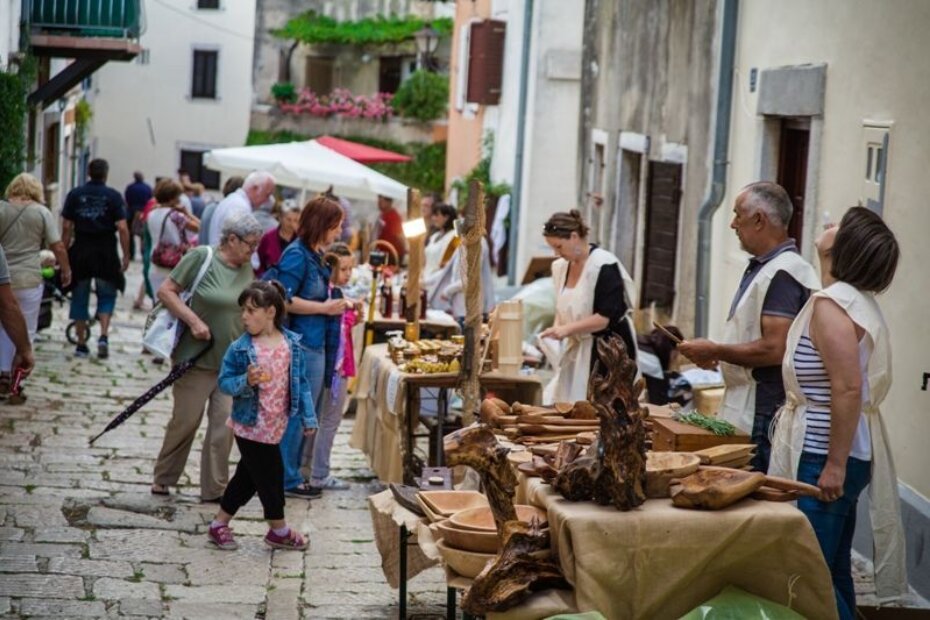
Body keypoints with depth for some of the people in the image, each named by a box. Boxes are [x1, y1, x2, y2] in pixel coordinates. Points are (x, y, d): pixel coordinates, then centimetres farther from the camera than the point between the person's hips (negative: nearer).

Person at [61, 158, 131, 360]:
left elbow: (66, 227, 0)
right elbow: (122, 228, -9)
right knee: (107, 296, 13)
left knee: (80, 298, 11)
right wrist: (126, 255, -3)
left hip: (81, 251, 2)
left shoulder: (75, 194, 2)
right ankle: (104, 336, -6)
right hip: (106, 252, -1)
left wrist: (64, 253, 8)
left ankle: (81, 344, 13)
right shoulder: (113, 196, -4)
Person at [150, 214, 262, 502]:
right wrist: (194, 321, -18)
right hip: (196, 358, -5)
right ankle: (163, 479, 22)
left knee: (224, 425, 1)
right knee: (185, 421, 4)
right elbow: (166, 291, -10)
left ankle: (215, 489, 10)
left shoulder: (247, 270, 8)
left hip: (232, 363, 5)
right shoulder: (201, 257, -10)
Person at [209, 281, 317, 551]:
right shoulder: (240, 348, -13)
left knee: (248, 476, 14)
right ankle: (279, 531, 22)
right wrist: (246, 381, -28)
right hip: (251, 425, -5)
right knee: (270, 475, 2)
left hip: (275, 425, 5)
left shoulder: (291, 343, -2)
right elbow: (225, 382, -8)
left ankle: (219, 525, 28)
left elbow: (300, 383, 5)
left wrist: (308, 418, 6)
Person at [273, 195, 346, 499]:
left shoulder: (315, 255, 13)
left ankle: (291, 474, 26)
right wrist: (325, 308, -16)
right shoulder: (296, 255, -14)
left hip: (316, 345, 10)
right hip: (301, 345, -10)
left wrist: (338, 305, 9)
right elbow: (284, 300, -21)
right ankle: (287, 479, 6)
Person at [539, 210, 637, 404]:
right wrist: (556, 330, -1)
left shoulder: (604, 266, -15)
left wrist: (567, 328, -22)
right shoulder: (560, 267, 8)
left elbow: (607, 316, -20)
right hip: (577, 349, 7)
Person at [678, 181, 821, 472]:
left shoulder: (782, 273, -16)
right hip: (742, 414, 10)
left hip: (761, 419, -10)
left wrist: (714, 351, -14)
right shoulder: (761, 268, 17)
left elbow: (774, 349, -24)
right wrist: (715, 354, 10)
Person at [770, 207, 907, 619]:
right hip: (839, 453, 10)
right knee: (832, 572, 14)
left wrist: (835, 464, -22)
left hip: (824, 457, -10)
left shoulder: (831, 303, -18)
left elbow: (849, 389, -24)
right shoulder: (855, 299, 12)